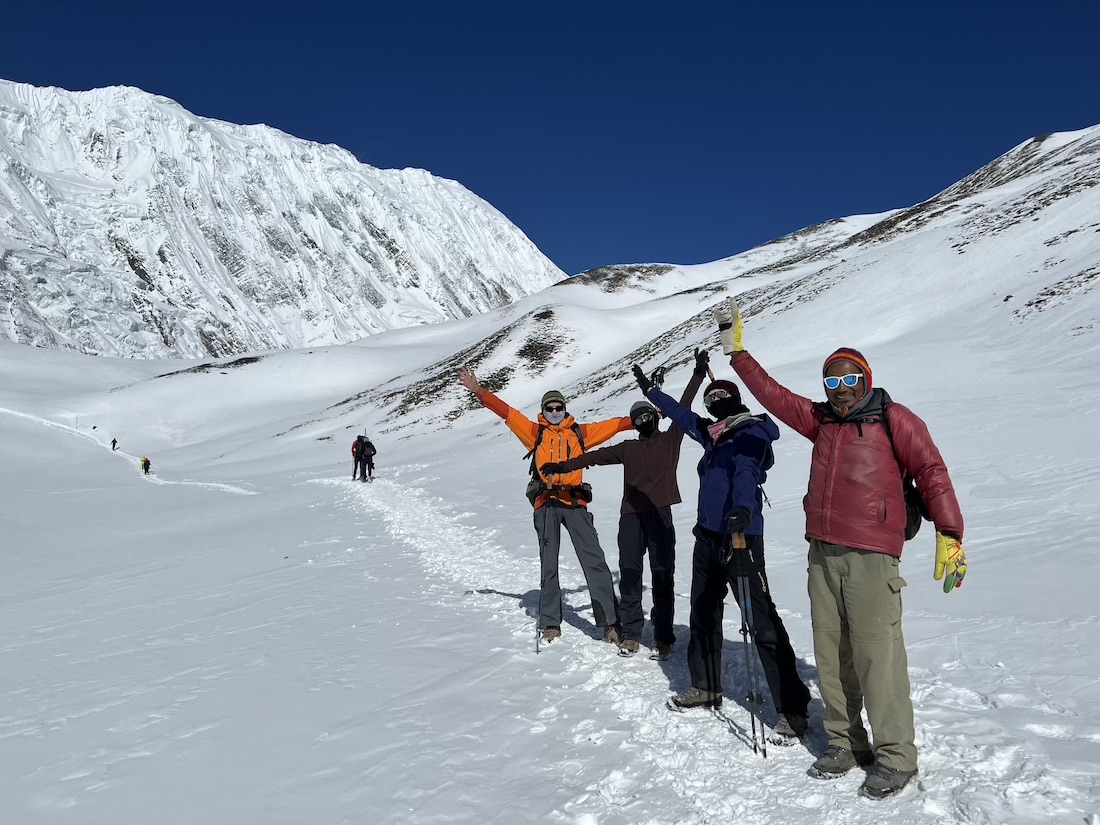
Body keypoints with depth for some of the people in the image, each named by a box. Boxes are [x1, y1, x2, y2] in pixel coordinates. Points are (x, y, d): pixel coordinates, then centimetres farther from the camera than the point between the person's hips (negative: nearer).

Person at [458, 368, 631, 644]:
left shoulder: (579, 433, 17)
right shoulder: (535, 432, 13)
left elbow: (613, 425, 20)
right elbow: (506, 412, 9)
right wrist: (478, 391, 4)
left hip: (575, 502, 0)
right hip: (546, 504, 0)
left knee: (595, 562, -6)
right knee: (549, 565, 5)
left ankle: (610, 622, -5)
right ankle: (550, 624, 15)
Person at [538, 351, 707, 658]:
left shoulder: (671, 439, 12)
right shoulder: (628, 448, 18)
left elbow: (683, 408, 7)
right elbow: (595, 456, 18)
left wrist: (698, 374, 3)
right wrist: (561, 466, 14)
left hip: (660, 514, -2)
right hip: (631, 516, 2)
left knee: (662, 575, -1)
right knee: (629, 574, 1)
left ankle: (663, 637, 5)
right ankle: (630, 634, 10)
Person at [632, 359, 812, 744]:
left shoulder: (751, 432, -8)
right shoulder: (713, 434, 15)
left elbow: (747, 472, -26)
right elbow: (682, 415, 31)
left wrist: (742, 511, -44)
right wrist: (650, 389, 40)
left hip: (740, 536, -9)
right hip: (708, 536, 9)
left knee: (761, 622, -10)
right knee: (703, 614, 18)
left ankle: (793, 710, -4)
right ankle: (705, 687, 35)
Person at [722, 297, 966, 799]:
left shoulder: (893, 419, 1)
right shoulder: (820, 419, 16)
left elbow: (931, 473, -4)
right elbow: (772, 394, 19)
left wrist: (949, 536, -11)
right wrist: (736, 350, 19)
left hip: (871, 556, -6)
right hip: (822, 554, 6)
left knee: (876, 654, -6)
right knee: (830, 653, 9)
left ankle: (896, 756, 7)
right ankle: (844, 743, 22)